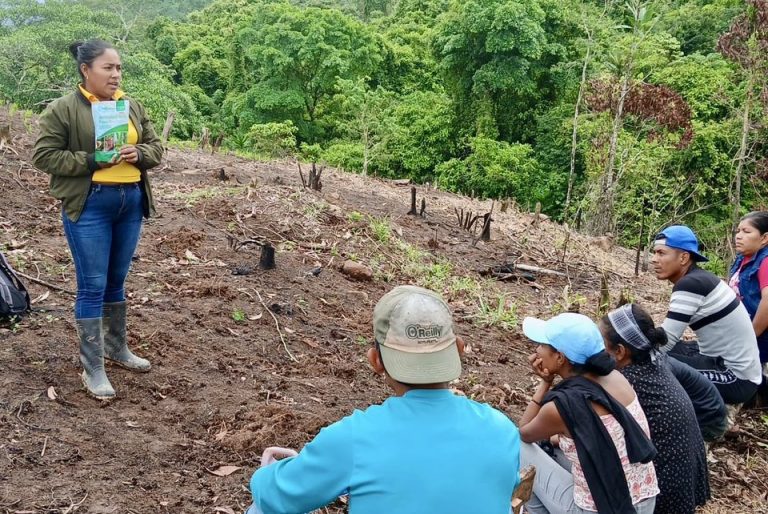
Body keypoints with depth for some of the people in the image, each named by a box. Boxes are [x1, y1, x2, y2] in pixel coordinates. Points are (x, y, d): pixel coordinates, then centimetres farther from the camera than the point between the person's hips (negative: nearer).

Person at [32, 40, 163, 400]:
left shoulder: (133, 107, 10)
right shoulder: (63, 109, -7)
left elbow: (156, 147, 15)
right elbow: (43, 155, -9)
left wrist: (139, 154, -8)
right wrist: (91, 161, -18)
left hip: (131, 201, 6)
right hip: (89, 206, -5)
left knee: (116, 282, 18)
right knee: (93, 286, -2)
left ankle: (117, 348, 33)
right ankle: (92, 368, 8)